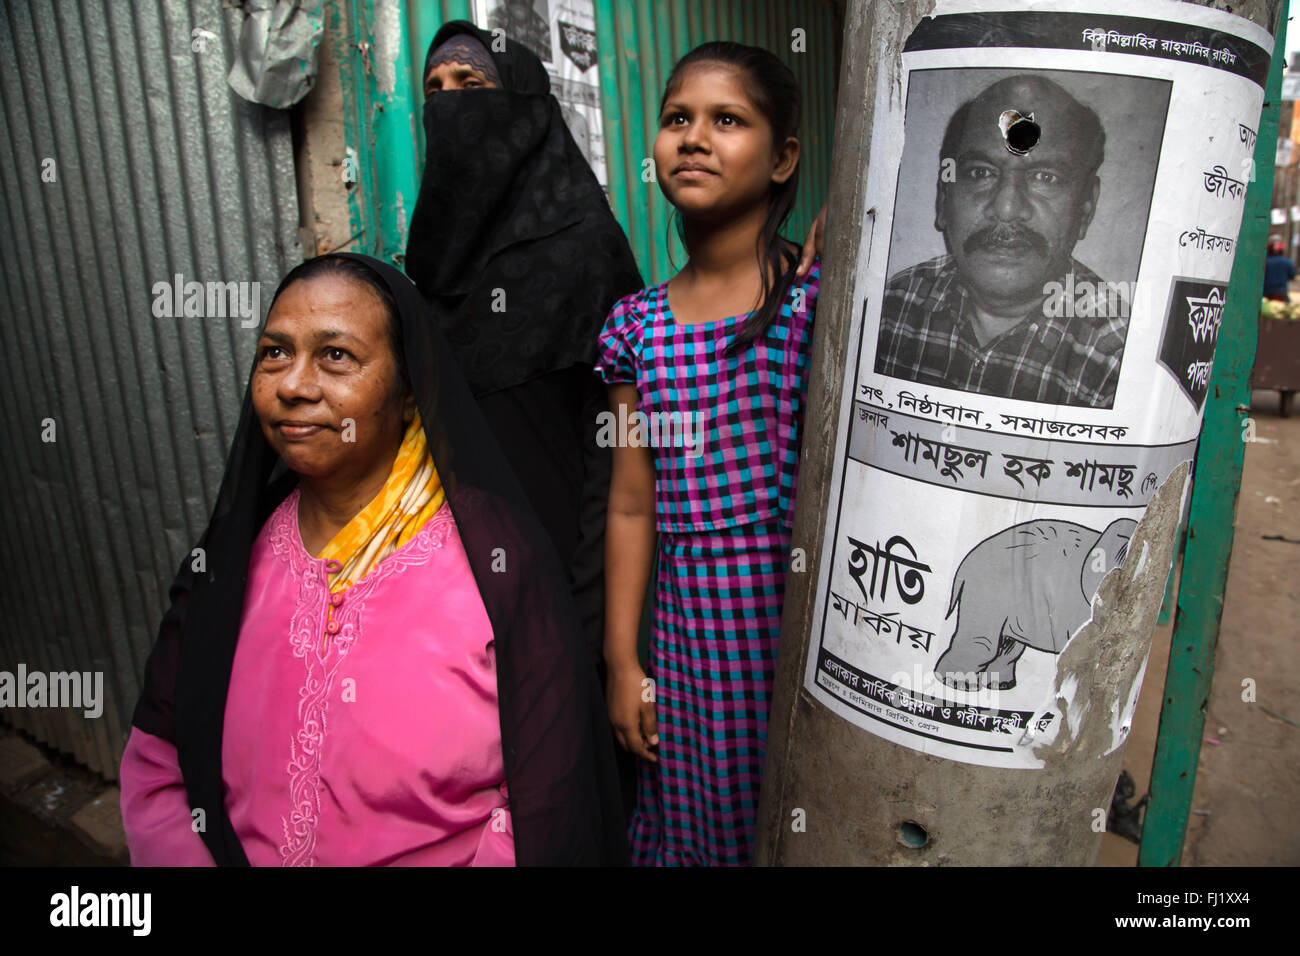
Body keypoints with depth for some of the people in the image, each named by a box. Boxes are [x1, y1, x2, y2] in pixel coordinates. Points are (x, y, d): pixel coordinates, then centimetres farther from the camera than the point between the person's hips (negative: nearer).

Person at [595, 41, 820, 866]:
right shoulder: (637, 325, 3)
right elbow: (632, 506, 5)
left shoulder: (818, 301, -7)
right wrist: (622, 661, 7)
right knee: (689, 827, 18)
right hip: (686, 631, 3)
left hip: (790, 621, -3)